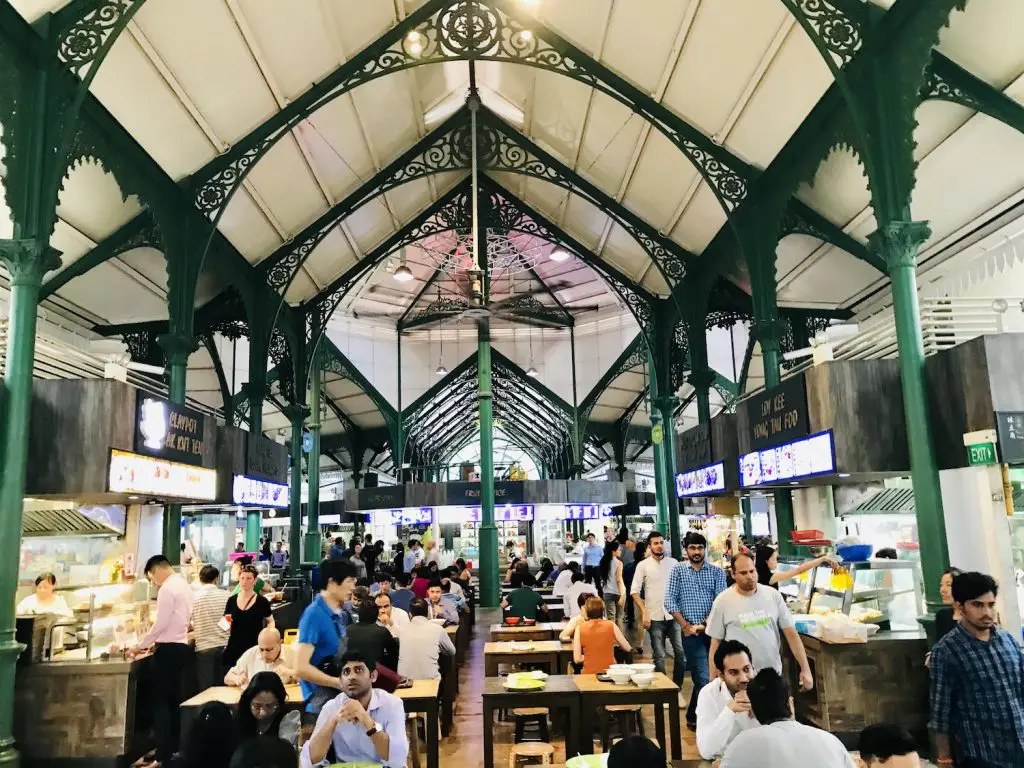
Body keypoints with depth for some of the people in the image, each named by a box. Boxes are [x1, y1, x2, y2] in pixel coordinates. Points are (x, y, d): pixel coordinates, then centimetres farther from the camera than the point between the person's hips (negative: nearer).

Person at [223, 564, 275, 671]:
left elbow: (270, 621, 10)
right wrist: (226, 621, -8)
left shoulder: (262, 601, -3)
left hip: (254, 647, -2)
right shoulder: (231, 600, 4)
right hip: (234, 648, 3)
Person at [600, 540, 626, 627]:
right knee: (619, 617, 12)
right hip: (618, 592, -3)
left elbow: (603, 578, 9)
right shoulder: (619, 563, -11)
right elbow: (619, 580, -16)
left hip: (608, 593, 4)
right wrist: (622, 595, -16)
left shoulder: (604, 562, 4)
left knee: (610, 618, 6)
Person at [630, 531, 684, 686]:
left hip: (674, 615, 2)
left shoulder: (673, 563, 5)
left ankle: (677, 686, 18)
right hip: (655, 617, -2)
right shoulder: (643, 565, -1)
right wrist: (644, 612, -11)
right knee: (659, 656, 5)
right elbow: (634, 591, -3)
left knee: (681, 652, 2)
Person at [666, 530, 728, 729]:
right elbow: (670, 601, -1)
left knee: (716, 674, 9)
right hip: (691, 631, -3)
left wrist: (707, 623, -15)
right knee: (704, 677, -8)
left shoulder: (717, 572, 5)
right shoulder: (677, 571, 2)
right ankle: (694, 717, 10)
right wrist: (685, 625, -9)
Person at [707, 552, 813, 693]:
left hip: (773, 674, 2)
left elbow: (791, 633, 0)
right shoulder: (722, 601, -8)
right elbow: (715, 643, -2)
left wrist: (805, 669, -5)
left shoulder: (773, 594, -3)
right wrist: (713, 681, -2)